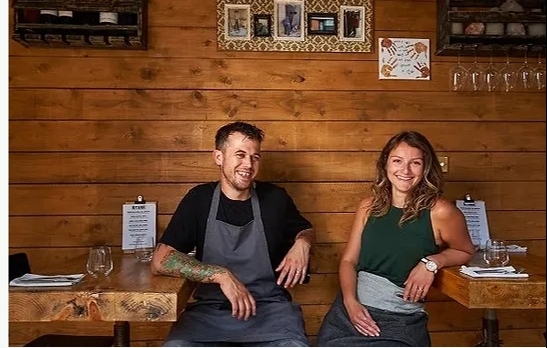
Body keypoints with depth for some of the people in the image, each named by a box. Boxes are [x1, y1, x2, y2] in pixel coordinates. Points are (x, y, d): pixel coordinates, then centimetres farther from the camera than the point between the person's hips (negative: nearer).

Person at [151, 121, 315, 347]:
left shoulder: (275, 198, 3)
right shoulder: (199, 199, 1)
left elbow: (305, 229, 23)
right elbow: (160, 262, -8)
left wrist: (302, 243, -2)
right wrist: (221, 275, -19)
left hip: (270, 308, 0)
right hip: (210, 311, 0)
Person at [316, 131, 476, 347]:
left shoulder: (440, 212, -5)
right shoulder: (369, 206, 5)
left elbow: (466, 252, 11)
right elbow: (348, 261, 6)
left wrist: (432, 263, -7)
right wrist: (350, 301, -10)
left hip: (400, 320, -2)